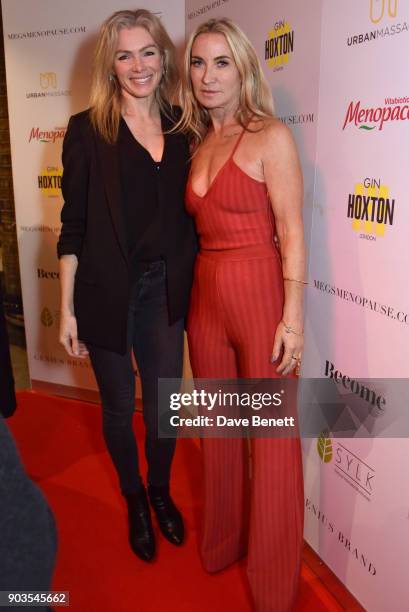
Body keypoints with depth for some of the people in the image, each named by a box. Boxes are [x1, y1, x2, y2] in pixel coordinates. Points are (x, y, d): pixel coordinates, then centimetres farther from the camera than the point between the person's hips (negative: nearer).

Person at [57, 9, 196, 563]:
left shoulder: (182, 129, 5)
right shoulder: (88, 129, -5)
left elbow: (187, 215, 9)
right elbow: (74, 227, -5)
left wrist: (191, 287, 4)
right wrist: (67, 309, -7)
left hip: (166, 290, 3)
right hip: (107, 292, -3)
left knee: (164, 402, 15)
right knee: (119, 406, 13)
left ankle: (161, 491, 42)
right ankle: (134, 500, 40)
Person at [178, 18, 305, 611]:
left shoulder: (270, 137, -5)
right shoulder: (198, 145, 13)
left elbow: (292, 233, -10)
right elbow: (203, 227, 14)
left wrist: (292, 319, -14)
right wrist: (194, 294, 7)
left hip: (261, 296, -6)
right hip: (206, 297, 6)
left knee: (272, 438, 5)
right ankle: (221, 543, 41)